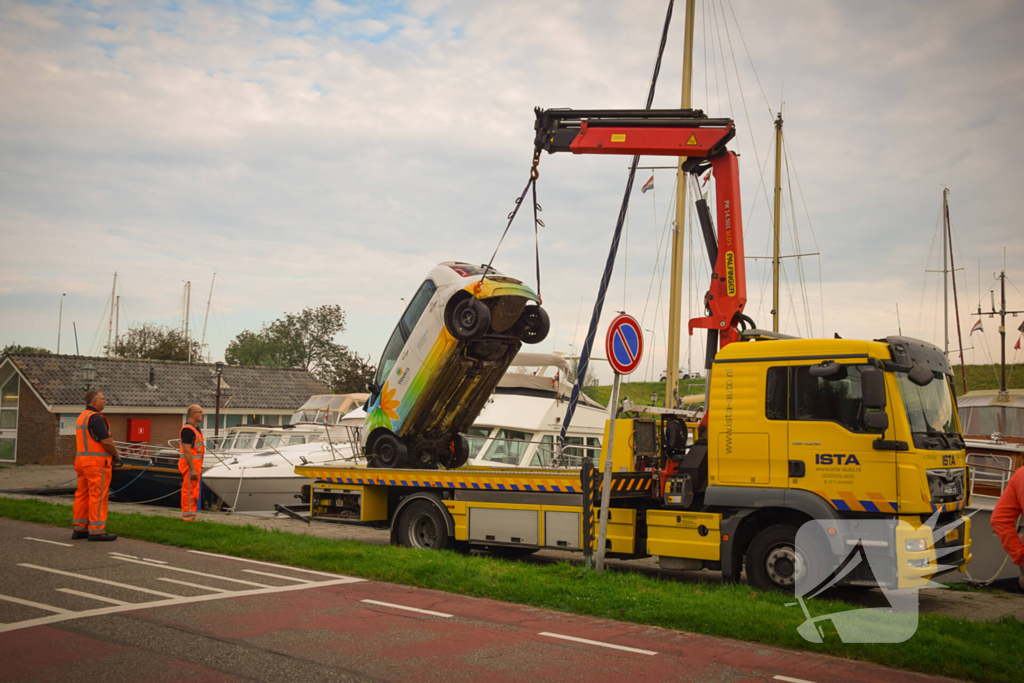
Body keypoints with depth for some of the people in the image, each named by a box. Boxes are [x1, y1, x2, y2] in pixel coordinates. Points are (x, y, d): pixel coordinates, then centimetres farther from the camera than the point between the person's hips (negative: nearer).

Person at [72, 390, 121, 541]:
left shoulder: (81, 417, 18)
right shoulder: (96, 418, -14)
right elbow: (106, 441, -19)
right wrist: (117, 455, -3)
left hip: (82, 460, 10)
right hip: (96, 462, -10)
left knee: (82, 495, 12)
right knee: (98, 496, -6)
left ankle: (78, 529, 17)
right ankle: (96, 531, -5)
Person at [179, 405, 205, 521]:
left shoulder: (195, 428, 16)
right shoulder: (188, 429, -16)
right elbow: (186, 451, -21)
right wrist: (192, 469, -23)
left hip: (195, 464, 10)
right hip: (190, 464, -10)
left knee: (194, 491, 12)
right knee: (189, 491, -7)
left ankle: (191, 516, 17)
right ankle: (187, 517, -4)